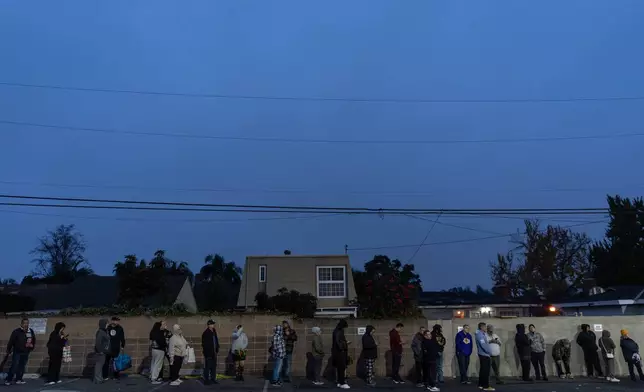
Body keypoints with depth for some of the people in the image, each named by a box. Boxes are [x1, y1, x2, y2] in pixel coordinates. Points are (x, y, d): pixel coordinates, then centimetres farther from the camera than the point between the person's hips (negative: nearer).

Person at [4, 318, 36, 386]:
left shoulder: (31, 331, 4)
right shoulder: (16, 331, -12)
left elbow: (34, 340, 18)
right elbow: (11, 342, -10)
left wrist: (32, 346, 4)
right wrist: (8, 350, -9)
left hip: (26, 353, 5)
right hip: (17, 352, -5)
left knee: (22, 366, 8)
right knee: (14, 366, -7)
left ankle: (19, 379, 15)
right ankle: (8, 380, 2)